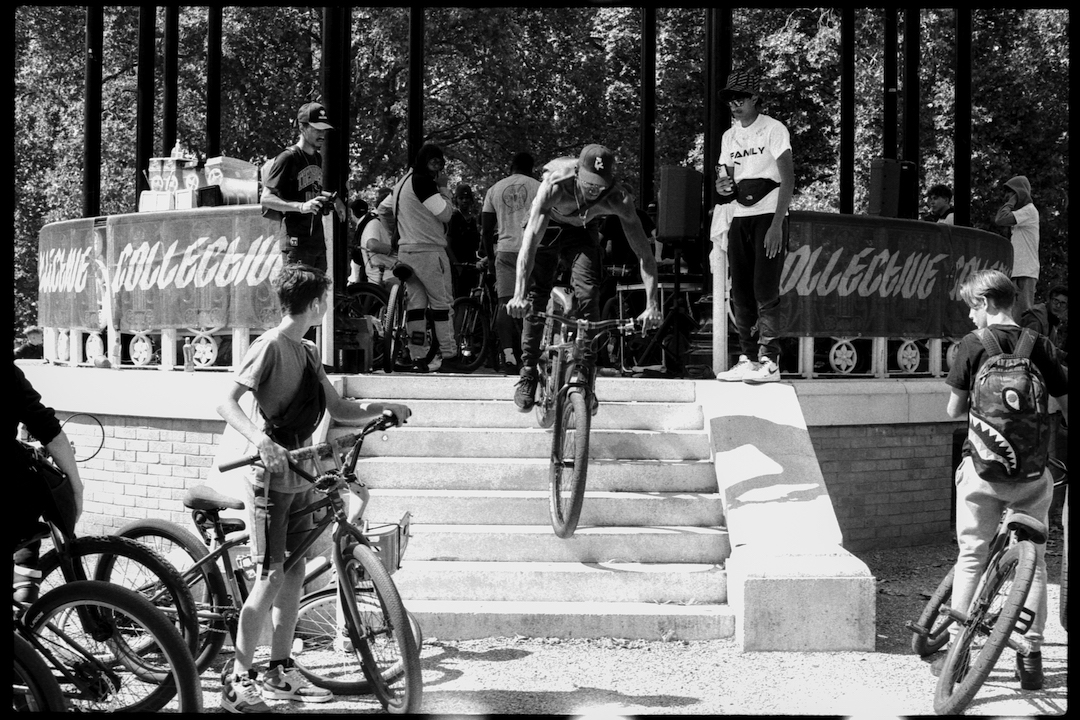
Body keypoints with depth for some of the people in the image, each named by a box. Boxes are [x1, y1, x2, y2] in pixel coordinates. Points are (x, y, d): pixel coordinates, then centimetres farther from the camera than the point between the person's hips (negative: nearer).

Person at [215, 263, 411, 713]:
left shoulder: (308, 353, 14)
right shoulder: (270, 346, -13)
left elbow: (339, 410, 16)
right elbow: (227, 403, -21)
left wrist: (382, 409, 4)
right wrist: (261, 440, -35)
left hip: (299, 476, 9)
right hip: (271, 474, -9)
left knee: (295, 573, 10)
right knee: (272, 576, -10)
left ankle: (281, 673, 19)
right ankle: (237, 680, -4)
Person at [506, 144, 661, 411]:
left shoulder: (619, 199, -34)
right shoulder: (554, 185, -40)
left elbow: (644, 253, -31)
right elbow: (531, 238, -48)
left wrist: (651, 304, -41)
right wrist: (519, 294, -58)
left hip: (582, 230, 1)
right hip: (548, 227, -1)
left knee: (588, 294, -17)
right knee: (536, 295, -13)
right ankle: (527, 373, 2)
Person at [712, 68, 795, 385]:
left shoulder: (773, 129, -5)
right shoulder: (729, 137, 15)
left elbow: (788, 179, -11)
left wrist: (776, 225, -19)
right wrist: (723, 186, -7)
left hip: (769, 216, -6)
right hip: (740, 218, 7)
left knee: (765, 290, -12)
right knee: (740, 292, 5)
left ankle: (770, 361, -10)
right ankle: (747, 358, 11)